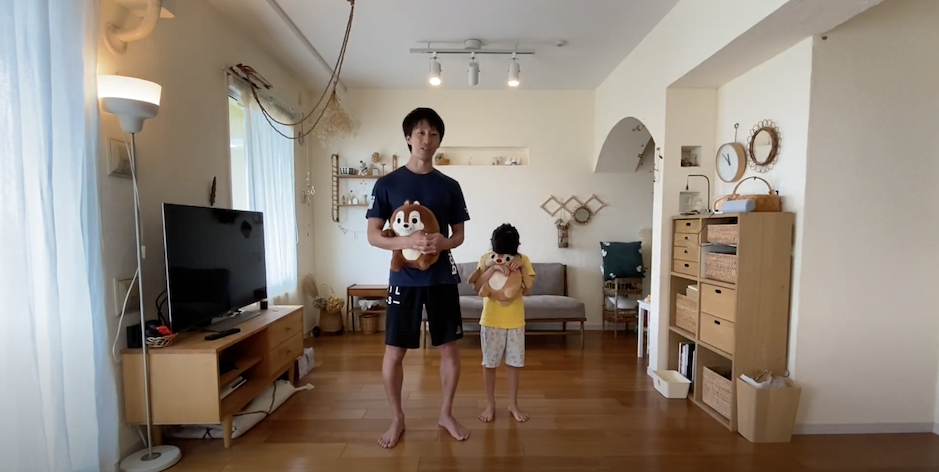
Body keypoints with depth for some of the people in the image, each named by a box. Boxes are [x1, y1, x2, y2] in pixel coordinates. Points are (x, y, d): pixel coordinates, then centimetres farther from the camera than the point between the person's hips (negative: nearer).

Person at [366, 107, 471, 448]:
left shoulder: (450, 186, 5)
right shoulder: (387, 184, -1)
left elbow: (459, 234, 8)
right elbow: (373, 235, -3)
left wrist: (444, 242, -16)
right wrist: (407, 242, -21)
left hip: (442, 278, 2)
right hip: (404, 279, -1)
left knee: (450, 348, 9)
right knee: (394, 352, 6)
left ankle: (446, 413, 33)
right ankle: (397, 419, 31)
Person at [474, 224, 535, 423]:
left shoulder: (523, 260, -5)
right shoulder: (486, 258, -8)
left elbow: (527, 290, -11)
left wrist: (522, 267, -22)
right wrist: (492, 267, -30)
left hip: (515, 321, 1)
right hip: (490, 320, -1)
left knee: (514, 363, 12)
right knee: (489, 363, 9)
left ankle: (513, 404, 31)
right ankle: (491, 404, 28)